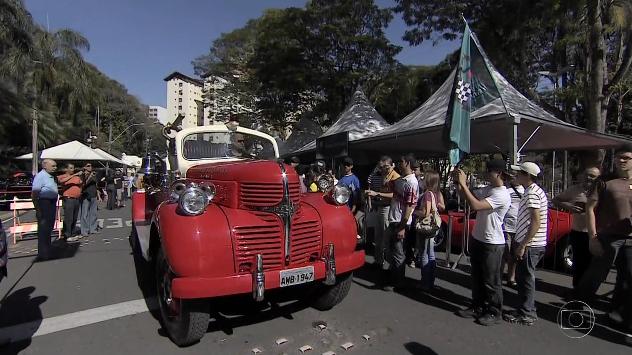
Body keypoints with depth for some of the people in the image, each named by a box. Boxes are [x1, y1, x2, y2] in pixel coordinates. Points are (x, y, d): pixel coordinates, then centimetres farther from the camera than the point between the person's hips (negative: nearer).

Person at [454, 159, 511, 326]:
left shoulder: (502, 195, -21)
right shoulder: (486, 189, 7)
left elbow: (475, 206, -31)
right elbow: (471, 199, 14)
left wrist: (463, 184, -26)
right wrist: (460, 184, -1)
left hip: (492, 244, -9)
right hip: (477, 239, 9)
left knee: (491, 281, 6)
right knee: (477, 278, 18)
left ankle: (494, 312, 22)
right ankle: (478, 307, 32)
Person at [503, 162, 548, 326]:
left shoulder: (532, 193, -18)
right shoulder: (531, 191, 14)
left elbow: (536, 222, -23)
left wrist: (522, 245, -20)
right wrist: (519, 242, 20)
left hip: (530, 245, -10)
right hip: (528, 243, 10)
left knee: (526, 279, 1)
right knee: (522, 278, 17)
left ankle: (526, 315, 12)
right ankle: (524, 310, 27)